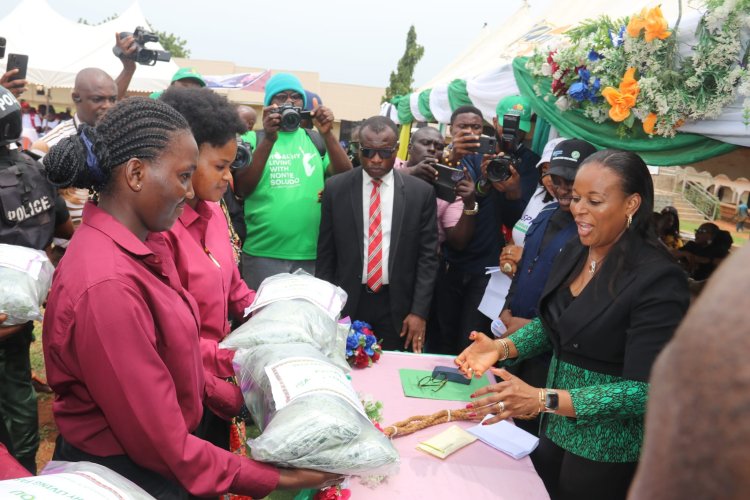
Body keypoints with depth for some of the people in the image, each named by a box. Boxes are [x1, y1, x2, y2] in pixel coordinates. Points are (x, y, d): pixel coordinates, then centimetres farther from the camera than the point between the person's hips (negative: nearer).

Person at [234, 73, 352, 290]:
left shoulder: (316, 140, 8)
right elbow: (241, 189, -10)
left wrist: (328, 134, -17)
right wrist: (269, 139, -20)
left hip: (312, 254, 2)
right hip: (263, 254, -2)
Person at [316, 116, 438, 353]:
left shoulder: (421, 192, -2)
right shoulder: (335, 188, -1)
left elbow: (427, 256, -1)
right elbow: (325, 253, 3)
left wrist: (419, 312, -6)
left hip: (397, 304, 0)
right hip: (347, 302, 0)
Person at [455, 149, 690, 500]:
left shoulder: (658, 280, -22)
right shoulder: (574, 252, -1)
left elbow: (645, 390, -24)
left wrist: (543, 400, -32)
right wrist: (502, 347, -7)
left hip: (609, 451, -6)